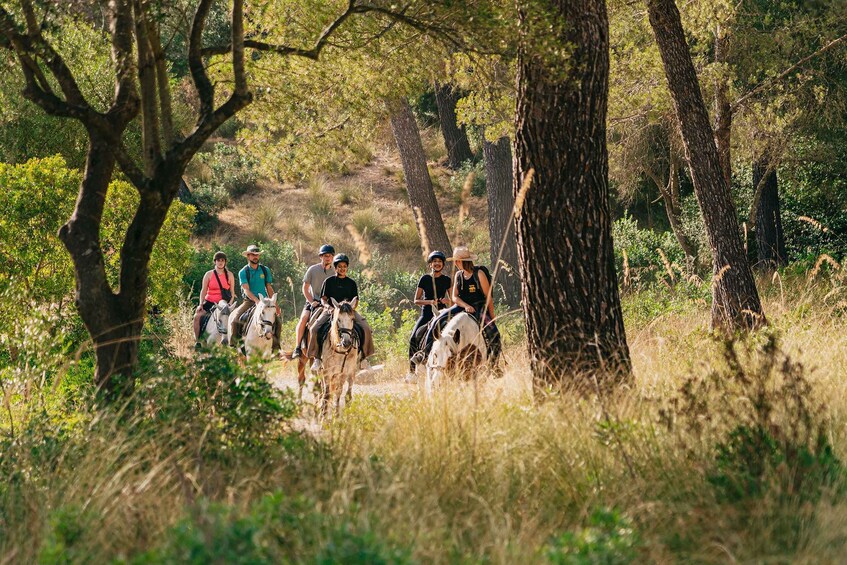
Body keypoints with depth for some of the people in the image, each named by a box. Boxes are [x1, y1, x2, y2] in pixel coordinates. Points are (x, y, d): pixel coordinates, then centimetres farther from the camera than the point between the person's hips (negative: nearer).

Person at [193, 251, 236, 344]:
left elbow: (232, 292, 8)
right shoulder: (209, 274, 4)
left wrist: (230, 304, -7)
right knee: (197, 316, -20)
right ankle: (197, 341, -11)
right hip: (210, 302, 0)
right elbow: (203, 290, 5)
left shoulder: (229, 275, 6)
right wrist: (201, 304, -6)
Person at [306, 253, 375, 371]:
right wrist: (328, 306, -17)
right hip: (330, 310, -1)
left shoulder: (351, 283, 12)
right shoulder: (329, 281, 8)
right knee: (314, 329, -26)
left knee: (366, 329, -22)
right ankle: (317, 358, -11)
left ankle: (363, 357, -6)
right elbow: (323, 299, 5)